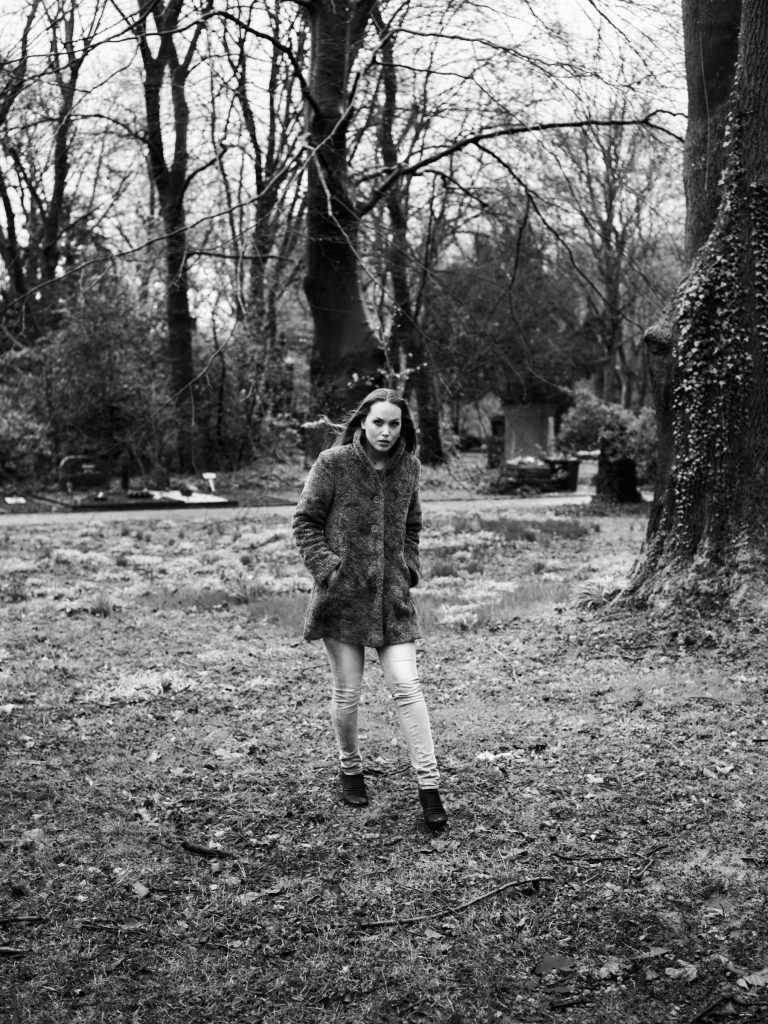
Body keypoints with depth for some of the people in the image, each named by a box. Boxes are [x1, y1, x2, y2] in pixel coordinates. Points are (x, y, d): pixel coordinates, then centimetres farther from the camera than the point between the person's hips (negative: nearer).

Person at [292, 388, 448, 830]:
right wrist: (327, 567, -11)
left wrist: (409, 568, 6)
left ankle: (429, 784, -1)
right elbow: (305, 521, -1)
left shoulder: (408, 467, 5)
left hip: (392, 595, 2)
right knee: (348, 692, 5)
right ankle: (351, 769, 29)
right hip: (343, 595, -2)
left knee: (407, 685, -6)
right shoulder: (334, 463, -7)